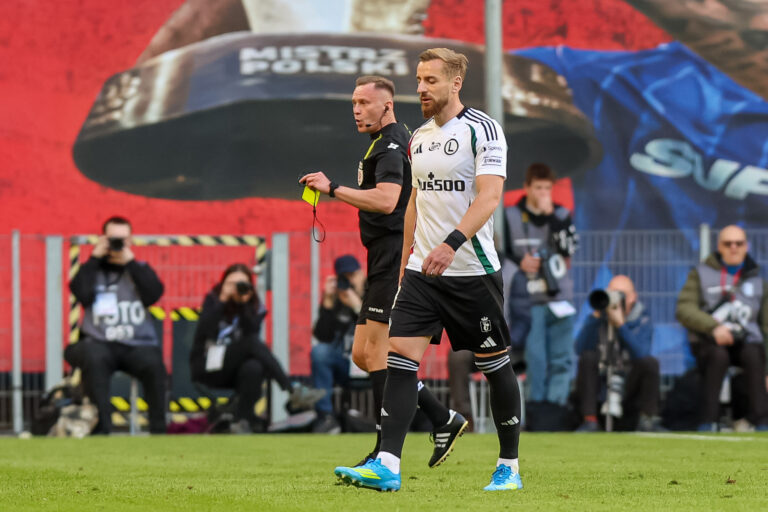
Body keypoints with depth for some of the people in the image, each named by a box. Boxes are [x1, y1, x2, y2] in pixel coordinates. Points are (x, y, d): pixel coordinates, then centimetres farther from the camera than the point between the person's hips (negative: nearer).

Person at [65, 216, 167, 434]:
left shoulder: (140, 269, 19)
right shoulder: (92, 269, 17)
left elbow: (153, 295, -1)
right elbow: (82, 294, -4)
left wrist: (130, 261, 0)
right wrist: (95, 258, 1)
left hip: (138, 344, 1)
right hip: (100, 342, -1)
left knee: (154, 364, -33)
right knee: (94, 358, -37)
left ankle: (158, 429, -24)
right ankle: (101, 429, -36)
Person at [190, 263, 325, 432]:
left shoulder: (255, 307, 7)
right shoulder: (213, 300, 2)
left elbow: (252, 333, -13)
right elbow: (204, 332, -17)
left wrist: (244, 305, -19)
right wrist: (222, 301, -17)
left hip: (233, 371, 3)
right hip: (206, 367, -3)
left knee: (253, 368, -37)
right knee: (252, 343, -29)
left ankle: (243, 422, -27)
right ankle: (293, 391, -36)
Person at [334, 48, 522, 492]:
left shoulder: (482, 130, -9)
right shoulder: (419, 137, 13)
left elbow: (489, 196, -20)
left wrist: (451, 243, -32)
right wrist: (406, 258, 20)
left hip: (473, 271, -6)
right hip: (422, 271, 6)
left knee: (494, 364, 3)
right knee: (401, 356, -8)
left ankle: (510, 467, 16)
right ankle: (387, 465, -14)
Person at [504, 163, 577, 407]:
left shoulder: (561, 214, 9)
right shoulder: (510, 216, 5)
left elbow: (569, 248, -6)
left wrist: (550, 214, -10)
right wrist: (519, 264, -7)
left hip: (560, 298, 2)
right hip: (528, 300, -2)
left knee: (561, 359, 0)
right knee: (533, 359, -7)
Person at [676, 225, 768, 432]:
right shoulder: (701, 274, 10)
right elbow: (684, 310, -4)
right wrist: (713, 327, -23)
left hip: (744, 342, 2)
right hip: (708, 344, -2)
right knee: (719, 356, -36)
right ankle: (708, 421, -35)